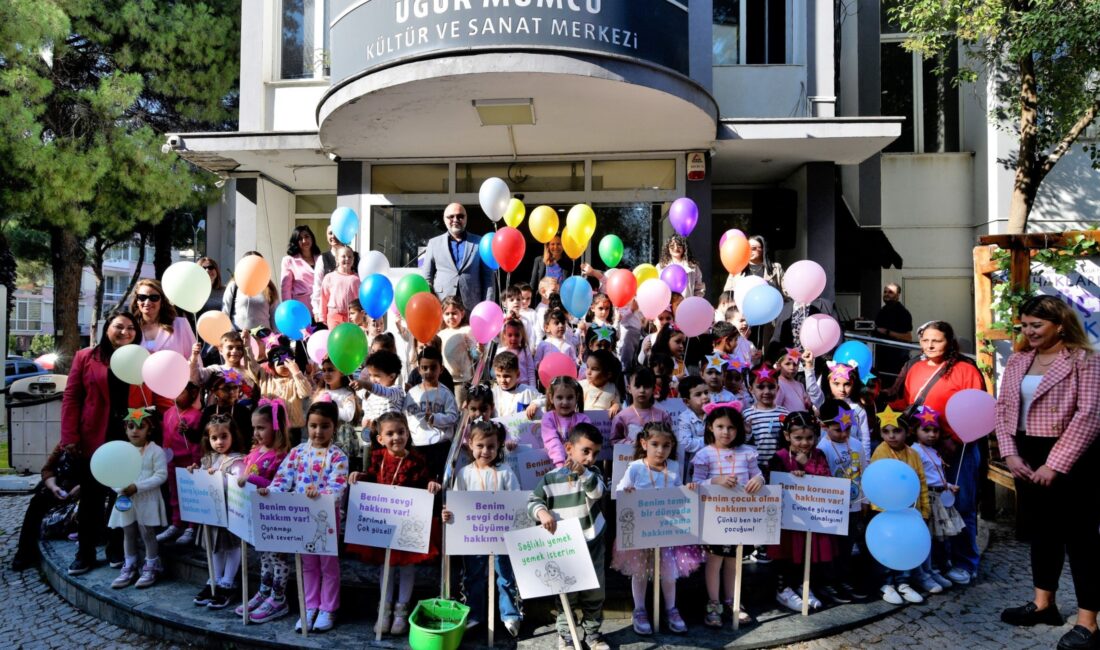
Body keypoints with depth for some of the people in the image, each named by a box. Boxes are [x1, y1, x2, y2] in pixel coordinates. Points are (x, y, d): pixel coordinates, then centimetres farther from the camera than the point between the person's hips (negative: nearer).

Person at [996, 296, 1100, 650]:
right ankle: (1043, 604, 32)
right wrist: (1010, 453, -4)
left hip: (1072, 460, -6)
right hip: (1028, 456, 7)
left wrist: (1055, 464, -19)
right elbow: (1003, 407, 7)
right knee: (1040, 530, 17)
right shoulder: (1018, 361, 8)